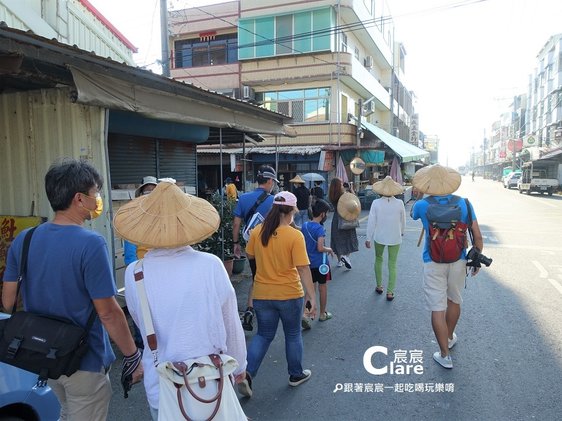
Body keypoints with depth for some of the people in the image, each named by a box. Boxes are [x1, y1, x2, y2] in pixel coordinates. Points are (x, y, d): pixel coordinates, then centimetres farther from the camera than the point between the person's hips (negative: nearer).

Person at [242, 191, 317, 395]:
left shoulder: (257, 231, -6)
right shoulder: (295, 235, -17)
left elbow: (250, 255, 9)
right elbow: (303, 268, -19)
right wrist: (311, 295, -14)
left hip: (262, 294, 3)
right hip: (289, 294, -3)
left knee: (263, 335, 19)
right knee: (293, 335, 19)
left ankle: (247, 372, 5)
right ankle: (296, 375, 34)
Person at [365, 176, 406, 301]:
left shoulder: (376, 203, -14)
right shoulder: (399, 203, -12)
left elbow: (371, 222, -10)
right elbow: (403, 221, 1)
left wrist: (368, 238, 0)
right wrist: (402, 232, 21)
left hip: (379, 237, 0)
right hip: (395, 238, 0)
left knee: (378, 259, 22)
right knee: (392, 265, 9)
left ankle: (379, 286, 30)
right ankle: (390, 292, 11)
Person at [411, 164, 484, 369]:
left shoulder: (422, 206, -10)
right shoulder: (464, 204, -6)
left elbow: (413, 214, 16)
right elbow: (478, 237, -3)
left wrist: (421, 197, 28)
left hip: (433, 263, -3)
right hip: (458, 261, 3)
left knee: (438, 309, 3)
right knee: (454, 301, 23)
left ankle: (445, 355, 9)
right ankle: (449, 338, 44)